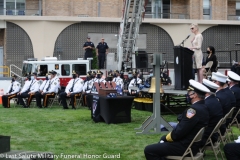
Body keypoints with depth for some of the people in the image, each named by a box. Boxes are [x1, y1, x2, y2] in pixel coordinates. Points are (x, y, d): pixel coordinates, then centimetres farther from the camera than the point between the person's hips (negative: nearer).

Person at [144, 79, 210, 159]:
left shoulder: (194, 109, -24)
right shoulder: (203, 107, 6)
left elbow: (179, 131, -25)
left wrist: (166, 138, -5)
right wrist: (165, 137, 7)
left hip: (185, 147, -10)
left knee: (149, 150, -8)